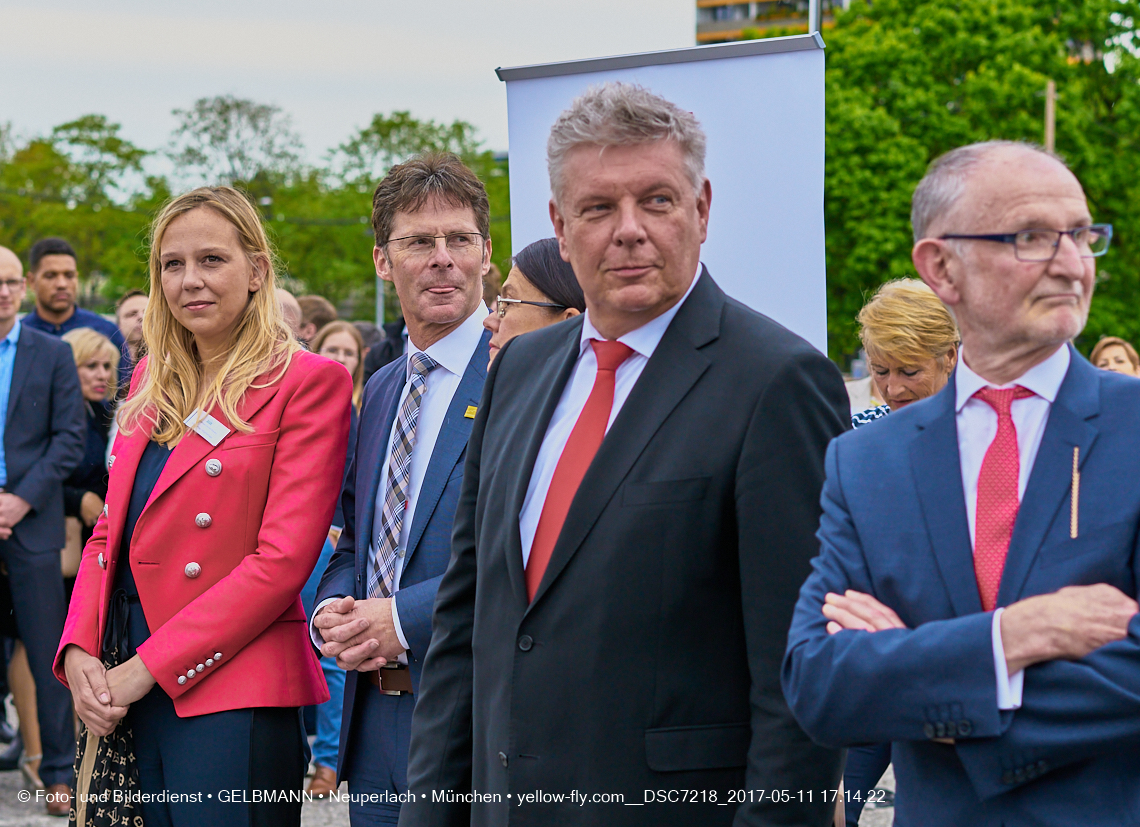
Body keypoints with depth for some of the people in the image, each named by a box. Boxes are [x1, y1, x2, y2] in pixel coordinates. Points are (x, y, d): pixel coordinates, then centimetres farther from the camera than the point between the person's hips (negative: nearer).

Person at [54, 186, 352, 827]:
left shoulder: (308, 382, -6)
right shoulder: (151, 384, 16)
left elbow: (282, 559, -13)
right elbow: (111, 532, 17)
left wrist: (143, 670, -14)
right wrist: (79, 651, -2)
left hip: (232, 698, -6)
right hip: (126, 697, 6)